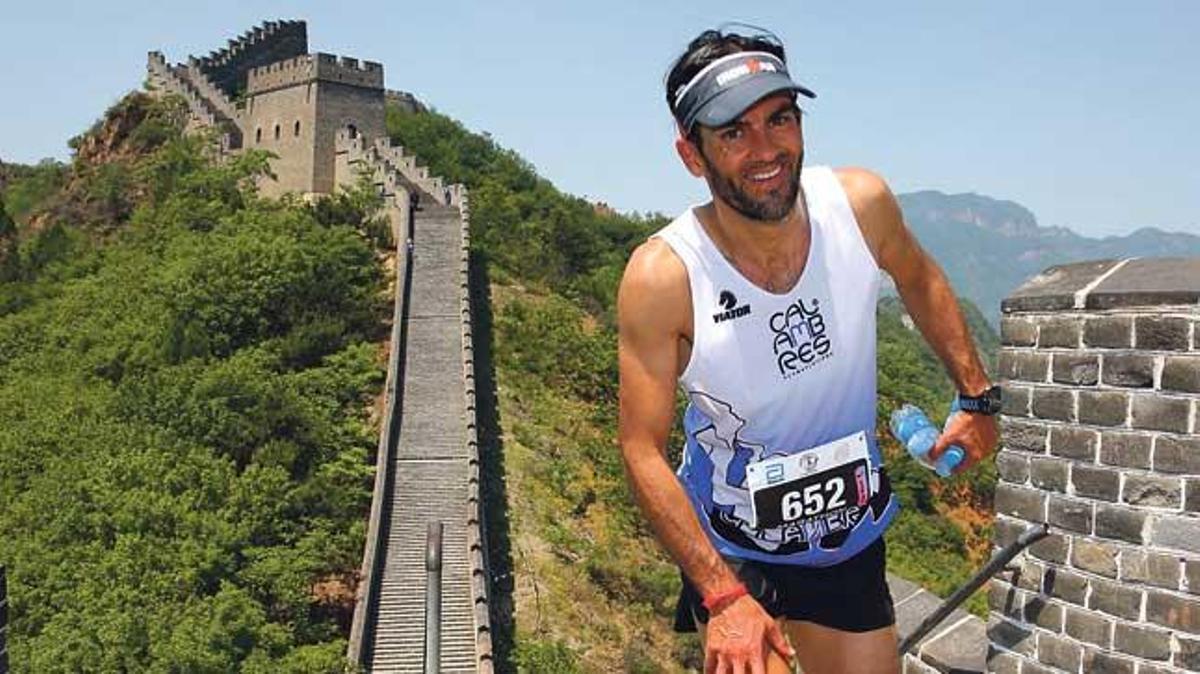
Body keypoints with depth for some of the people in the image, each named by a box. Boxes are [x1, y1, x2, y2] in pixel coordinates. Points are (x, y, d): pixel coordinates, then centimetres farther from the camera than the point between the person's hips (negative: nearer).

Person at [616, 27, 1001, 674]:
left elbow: (919, 280, 7)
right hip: (732, 547, -3)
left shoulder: (860, 204, -16)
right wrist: (724, 597, -25)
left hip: (852, 528, 4)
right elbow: (643, 454, -21)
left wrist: (977, 397, 8)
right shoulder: (662, 276, -26)